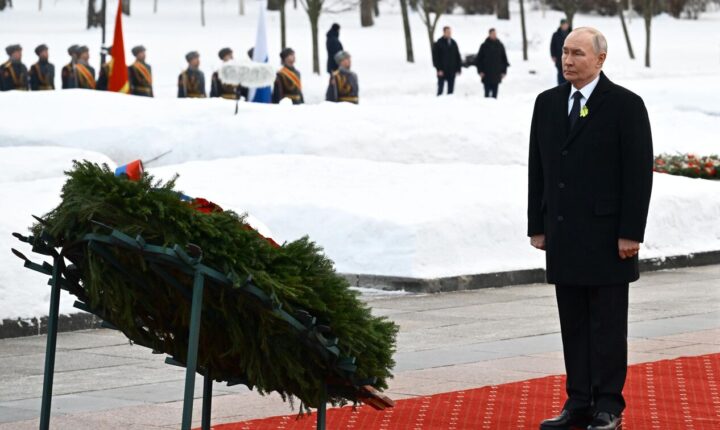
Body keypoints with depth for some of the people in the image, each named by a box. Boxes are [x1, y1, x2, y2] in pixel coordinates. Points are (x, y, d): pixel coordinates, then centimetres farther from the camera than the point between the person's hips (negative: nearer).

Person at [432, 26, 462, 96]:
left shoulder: (453, 43, 11)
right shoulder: (438, 43, -5)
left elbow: (458, 56, 15)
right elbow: (435, 57, -8)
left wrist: (459, 68, 8)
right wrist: (439, 69, -15)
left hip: (452, 71, 5)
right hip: (442, 71, -5)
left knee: (451, 89, 6)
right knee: (440, 88, -2)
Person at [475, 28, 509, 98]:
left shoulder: (500, 45, 7)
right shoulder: (484, 46, 1)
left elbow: (504, 59, 12)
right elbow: (478, 59, 4)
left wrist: (504, 71, 5)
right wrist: (480, 71, -5)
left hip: (497, 74, 2)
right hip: (486, 75, -2)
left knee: (495, 93, 3)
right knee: (487, 92, -5)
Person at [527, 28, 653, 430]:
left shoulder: (626, 105, -7)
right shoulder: (547, 103, 10)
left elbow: (639, 172, -9)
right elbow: (538, 169, 13)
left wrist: (631, 233, -13)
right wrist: (537, 226, 8)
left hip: (607, 236, -5)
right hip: (563, 236, 5)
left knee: (608, 324, 1)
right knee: (574, 324, 8)